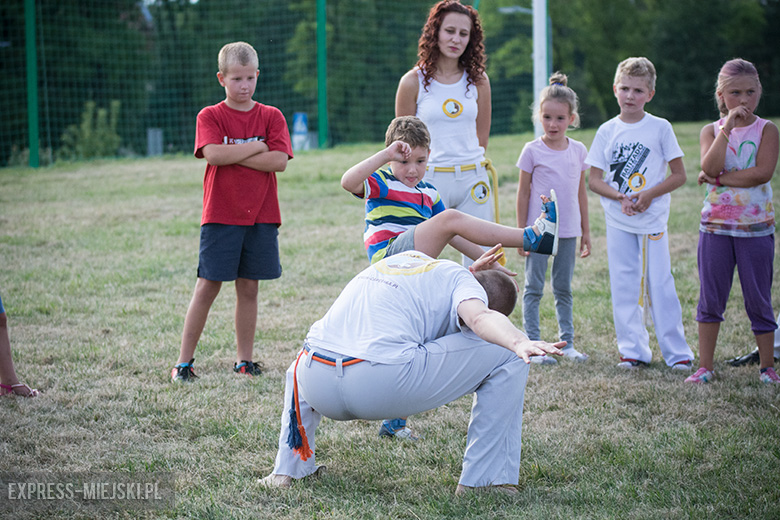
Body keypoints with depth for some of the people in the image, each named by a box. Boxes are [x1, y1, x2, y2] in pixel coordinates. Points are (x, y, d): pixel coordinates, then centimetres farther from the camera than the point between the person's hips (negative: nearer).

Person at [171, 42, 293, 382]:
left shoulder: (271, 117, 6)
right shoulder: (210, 116, 1)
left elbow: (279, 161, -7)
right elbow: (213, 154, -17)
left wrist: (232, 156, -12)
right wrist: (256, 148, -10)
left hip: (261, 216, 2)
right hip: (220, 216, -2)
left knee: (248, 288, 8)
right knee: (207, 287, -2)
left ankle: (244, 360, 17)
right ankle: (184, 361, 5)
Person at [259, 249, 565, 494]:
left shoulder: (401, 258, 32)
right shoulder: (459, 278, 12)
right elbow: (479, 317, -13)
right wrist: (519, 342, -30)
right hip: (384, 388, -7)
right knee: (509, 354, 6)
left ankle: (288, 469, 33)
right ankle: (482, 479, 6)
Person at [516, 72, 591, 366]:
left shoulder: (579, 151, 4)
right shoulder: (532, 151, -6)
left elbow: (580, 192, 12)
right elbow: (523, 193, -3)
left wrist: (585, 231, 13)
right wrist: (522, 232, -5)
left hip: (568, 230, 4)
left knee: (564, 289, 12)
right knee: (533, 289, 1)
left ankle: (567, 342, 19)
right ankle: (532, 345, 4)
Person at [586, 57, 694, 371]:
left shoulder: (660, 128, -2)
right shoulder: (607, 131, 3)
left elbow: (679, 175, -1)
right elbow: (594, 179, 3)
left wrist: (648, 195, -14)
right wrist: (620, 197, -14)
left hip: (653, 218, -2)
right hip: (618, 220, 2)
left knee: (659, 284, -2)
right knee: (623, 286, 4)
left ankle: (677, 352, 5)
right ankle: (633, 350, 13)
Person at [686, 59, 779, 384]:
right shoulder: (711, 131, 3)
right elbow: (710, 167, -16)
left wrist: (720, 178, -16)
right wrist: (727, 127, -17)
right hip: (715, 226, 2)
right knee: (710, 299, 7)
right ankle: (705, 366, 15)